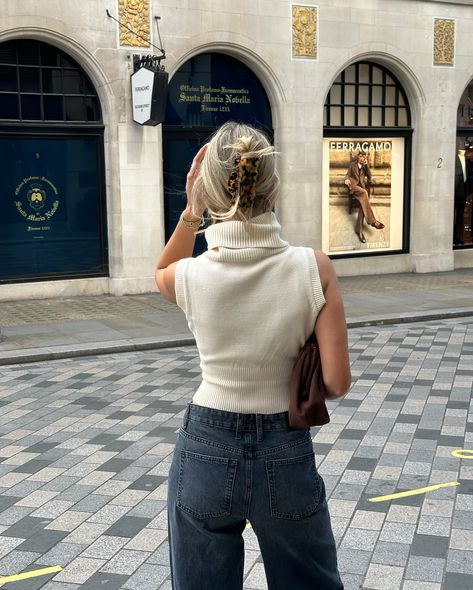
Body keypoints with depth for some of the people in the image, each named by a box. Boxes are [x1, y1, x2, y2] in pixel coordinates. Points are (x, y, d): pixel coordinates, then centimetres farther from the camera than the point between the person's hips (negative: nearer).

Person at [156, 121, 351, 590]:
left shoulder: (192, 275, -15)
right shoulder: (314, 268, -17)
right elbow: (336, 383, -14)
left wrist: (191, 212, -1)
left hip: (205, 451, 0)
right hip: (286, 454, 0)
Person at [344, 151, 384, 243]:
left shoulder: (365, 167, 21)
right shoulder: (352, 165, 15)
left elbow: (369, 176, 8)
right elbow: (348, 174, 8)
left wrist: (366, 165, 0)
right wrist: (347, 179, -15)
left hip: (362, 187, 3)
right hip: (354, 186, -3)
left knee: (363, 202, -31)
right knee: (364, 192, -37)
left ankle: (359, 229, -36)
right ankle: (372, 221, -44)